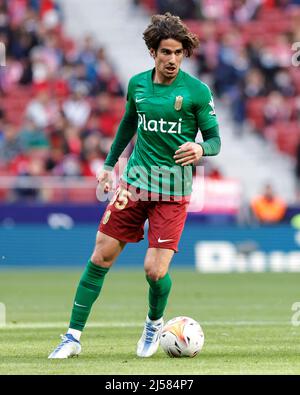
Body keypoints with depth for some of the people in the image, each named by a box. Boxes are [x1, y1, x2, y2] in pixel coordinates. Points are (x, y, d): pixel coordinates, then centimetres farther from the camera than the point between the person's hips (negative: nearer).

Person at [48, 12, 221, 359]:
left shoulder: (197, 91, -8)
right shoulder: (137, 84, 3)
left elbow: (214, 139, -3)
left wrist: (201, 149, -25)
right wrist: (109, 164, 27)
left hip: (173, 191, -3)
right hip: (134, 183, 3)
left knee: (156, 270, -10)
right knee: (101, 257, 0)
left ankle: (155, 323, 23)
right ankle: (73, 337, 8)